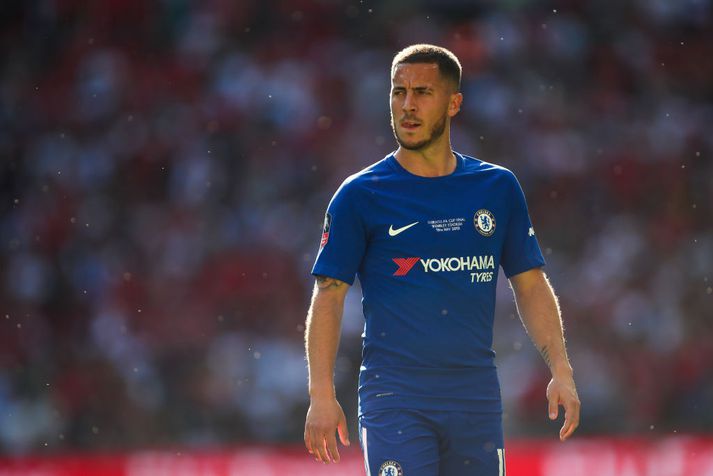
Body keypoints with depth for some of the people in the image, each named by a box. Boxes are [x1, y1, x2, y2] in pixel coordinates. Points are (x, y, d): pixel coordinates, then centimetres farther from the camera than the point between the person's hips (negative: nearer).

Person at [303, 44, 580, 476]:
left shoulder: (499, 188, 9)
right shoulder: (360, 195, -1)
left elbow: (530, 285, 13)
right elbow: (329, 295, -2)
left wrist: (561, 371, 2)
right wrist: (322, 394, -10)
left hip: (477, 396, 4)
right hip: (394, 397, -3)